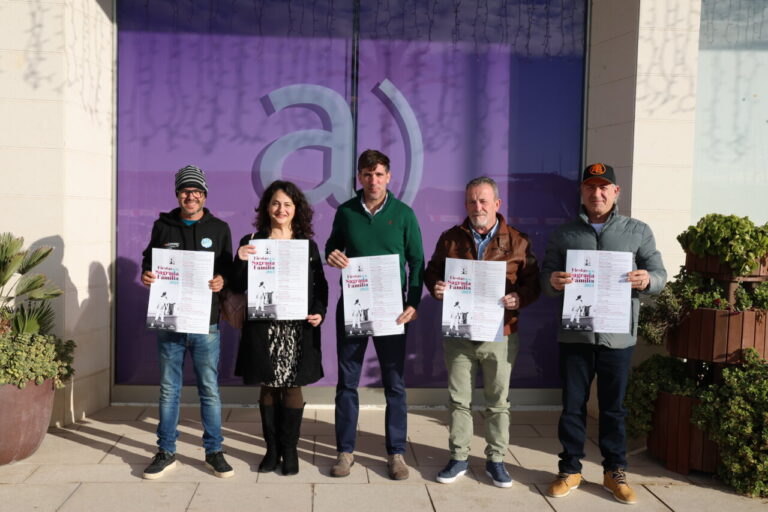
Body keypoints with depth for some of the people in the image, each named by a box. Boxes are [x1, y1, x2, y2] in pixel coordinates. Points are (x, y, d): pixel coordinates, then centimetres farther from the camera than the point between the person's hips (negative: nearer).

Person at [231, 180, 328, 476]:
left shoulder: (308, 245, 7)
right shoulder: (250, 242, 4)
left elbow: (320, 286, 8)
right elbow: (238, 287, 1)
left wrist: (319, 312, -8)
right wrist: (241, 260, -16)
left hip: (298, 328, 0)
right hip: (263, 327, 0)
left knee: (292, 387, 4)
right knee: (268, 387, 7)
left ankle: (290, 450, 17)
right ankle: (272, 449, 21)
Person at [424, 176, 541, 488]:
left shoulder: (517, 241, 0)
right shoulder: (450, 239, 5)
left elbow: (533, 281, 1)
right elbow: (432, 272, 12)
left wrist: (519, 298, -19)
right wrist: (435, 287, -10)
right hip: (458, 333, 1)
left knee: (498, 401, 10)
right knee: (459, 400, 9)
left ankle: (496, 460, 24)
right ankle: (458, 458, 23)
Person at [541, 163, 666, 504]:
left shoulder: (638, 231, 5)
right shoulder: (563, 234, 7)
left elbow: (660, 275, 2)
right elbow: (545, 278, 4)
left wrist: (647, 280, -21)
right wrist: (553, 282, -20)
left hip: (618, 336, 0)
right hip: (574, 335, 1)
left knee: (613, 408, 10)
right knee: (572, 406, 8)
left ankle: (615, 472, 25)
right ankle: (570, 469, 23)